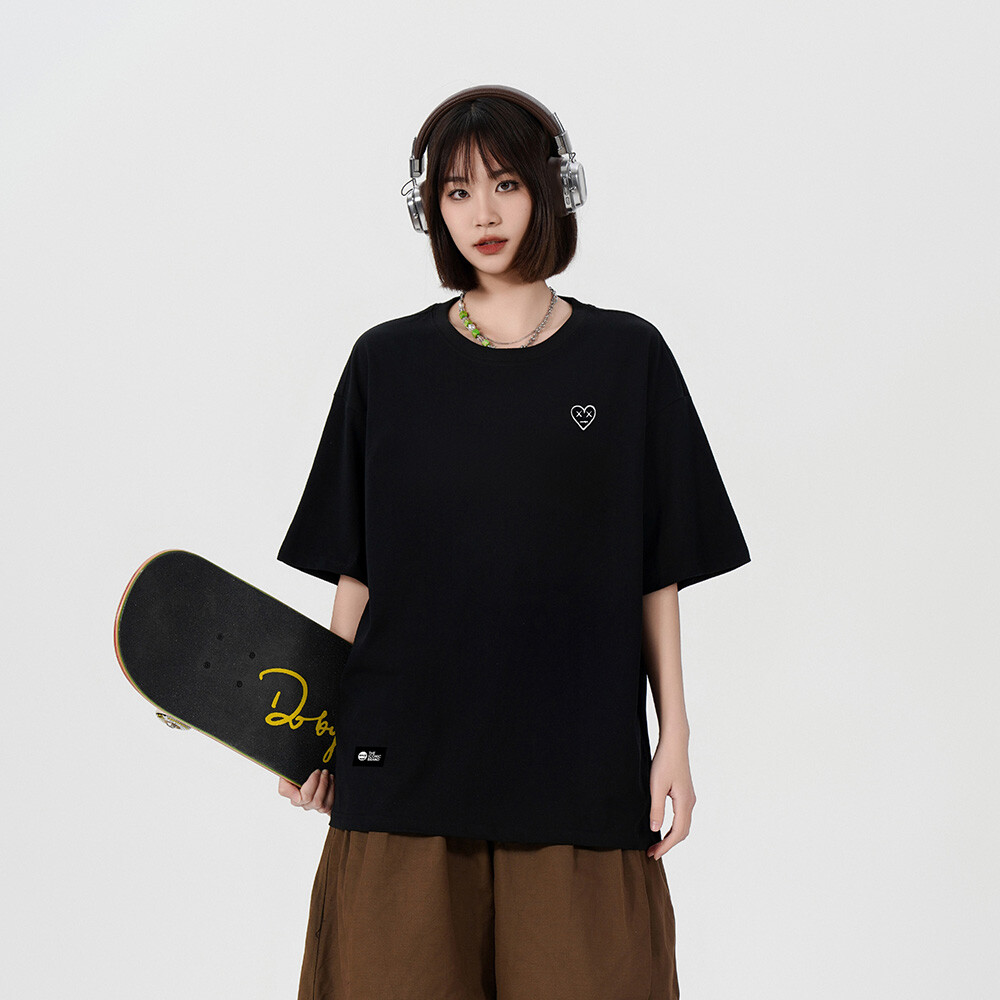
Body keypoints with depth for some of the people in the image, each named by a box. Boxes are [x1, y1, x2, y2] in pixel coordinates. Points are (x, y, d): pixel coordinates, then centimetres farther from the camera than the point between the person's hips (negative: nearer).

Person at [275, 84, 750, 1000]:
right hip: (406, 752, 1)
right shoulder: (387, 361, 5)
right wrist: (321, 727, 2)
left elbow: (658, 574, 4)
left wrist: (676, 737, 0)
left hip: (578, 753, 0)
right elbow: (356, 572, 7)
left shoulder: (627, 357, 3)